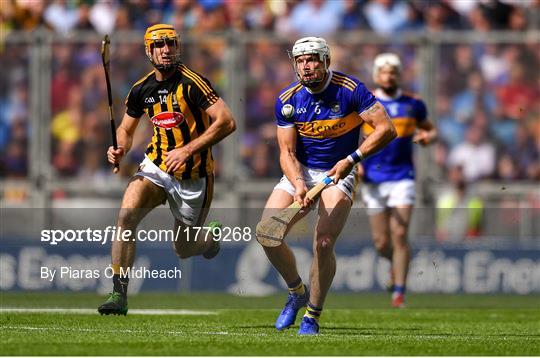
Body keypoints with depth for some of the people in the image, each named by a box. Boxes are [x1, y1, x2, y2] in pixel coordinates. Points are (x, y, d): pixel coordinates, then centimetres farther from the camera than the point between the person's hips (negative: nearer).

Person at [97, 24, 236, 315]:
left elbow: (226, 122, -22)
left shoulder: (191, 83, -16)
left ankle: (210, 236, 45)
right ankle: (119, 295, -21)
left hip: (193, 176, -4)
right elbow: (126, 129, 17)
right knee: (126, 215, -23)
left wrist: (187, 150, -25)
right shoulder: (141, 89, 1)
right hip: (156, 167, 4)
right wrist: (120, 149, -7)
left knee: (183, 250, 7)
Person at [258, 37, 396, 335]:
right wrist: (298, 184, -25)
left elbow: (386, 129, -15)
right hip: (300, 172, 4)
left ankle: (312, 316, -2)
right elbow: (287, 152, -6)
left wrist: (351, 159, -23)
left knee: (323, 243, -20)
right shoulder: (287, 100, -6)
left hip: (338, 174, -4)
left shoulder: (350, 90, -15)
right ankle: (297, 292, 14)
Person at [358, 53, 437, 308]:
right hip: (373, 179, 1)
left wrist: (428, 137, -5)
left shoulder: (413, 104, 5)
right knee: (381, 243, 3)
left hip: (402, 178, -1)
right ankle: (397, 263, 37)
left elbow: (430, 129, 19)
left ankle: (399, 293, -10)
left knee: (399, 235, -13)